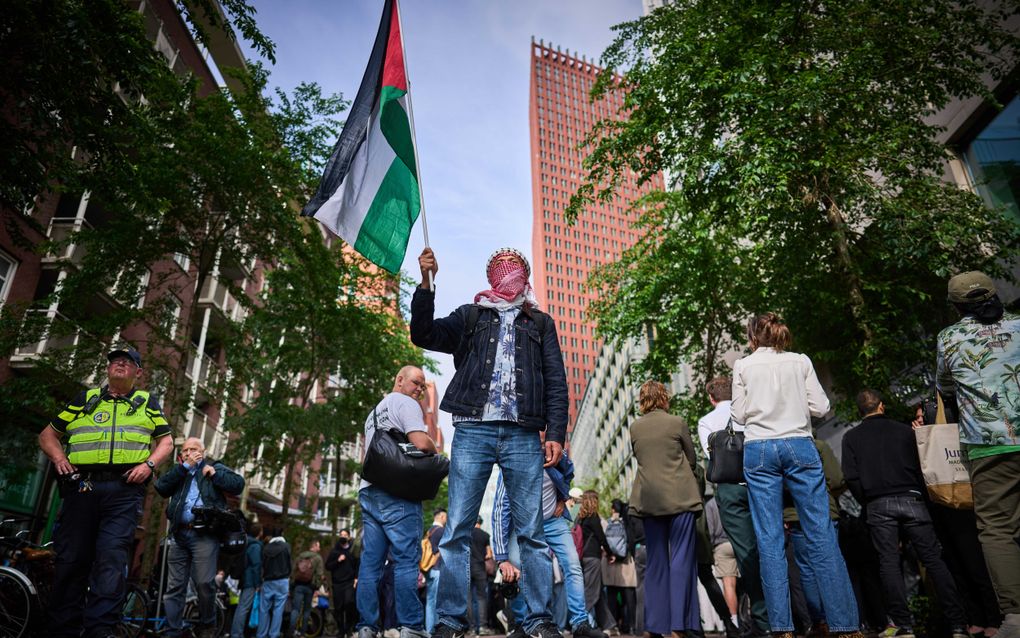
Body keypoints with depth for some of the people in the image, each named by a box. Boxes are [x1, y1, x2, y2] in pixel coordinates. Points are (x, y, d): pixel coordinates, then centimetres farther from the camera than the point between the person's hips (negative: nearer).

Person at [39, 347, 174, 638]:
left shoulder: (148, 402, 16)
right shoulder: (84, 399, 19)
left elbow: (166, 442, 15)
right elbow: (48, 434, 22)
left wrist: (149, 463, -4)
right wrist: (57, 456, 2)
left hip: (124, 489, -2)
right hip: (81, 486, 2)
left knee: (112, 556, -12)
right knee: (70, 558, 2)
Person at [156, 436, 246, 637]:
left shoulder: (215, 467, 13)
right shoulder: (178, 471, 22)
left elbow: (238, 484, 1)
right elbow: (161, 487, 2)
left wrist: (213, 473, -4)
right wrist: (185, 467, -2)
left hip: (204, 534, -4)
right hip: (179, 534, 4)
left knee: (204, 583, -9)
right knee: (175, 586, 5)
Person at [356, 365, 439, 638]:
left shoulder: (374, 412, 26)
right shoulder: (405, 403, -2)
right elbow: (421, 442, -16)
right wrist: (437, 454, 4)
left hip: (368, 491, 8)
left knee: (371, 561, 5)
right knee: (406, 559, -8)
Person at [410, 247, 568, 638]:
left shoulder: (541, 323, 19)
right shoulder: (471, 316, 18)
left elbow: (556, 383, 11)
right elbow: (424, 335, 3)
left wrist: (556, 434, -1)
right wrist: (426, 283, -8)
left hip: (523, 436, 0)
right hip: (473, 431, 0)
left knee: (531, 532, 0)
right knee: (457, 530, -1)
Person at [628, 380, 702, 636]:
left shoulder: (634, 427, 5)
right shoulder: (677, 423, -3)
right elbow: (691, 459, 7)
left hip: (649, 499, 3)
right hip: (680, 497, -3)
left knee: (655, 561, 10)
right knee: (681, 558, 1)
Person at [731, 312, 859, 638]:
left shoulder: (743, 366, 5)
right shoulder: (800, 361, 8)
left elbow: (739, 415, 6)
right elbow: (820, 407, 6)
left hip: (759, 450, -1)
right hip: (799, 446, 1)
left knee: (769, 538, 0)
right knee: (821, 532, 2)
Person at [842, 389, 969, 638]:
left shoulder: (851, 437, 6)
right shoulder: (904, 430, 8)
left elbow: (851, 477, -1)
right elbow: (921, 466, 9)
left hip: (878, 505, -1)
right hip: (911, 499, 1)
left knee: (889, 564, 1)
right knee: (934, 559, 4)